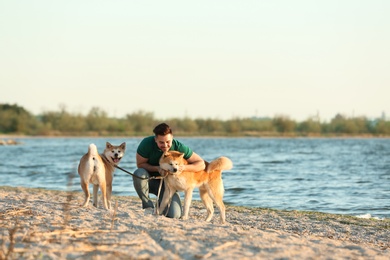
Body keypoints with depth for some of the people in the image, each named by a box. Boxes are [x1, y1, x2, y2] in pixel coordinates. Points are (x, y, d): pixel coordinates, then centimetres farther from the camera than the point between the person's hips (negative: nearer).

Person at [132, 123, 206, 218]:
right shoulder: (147, 143, -22)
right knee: (139, 173, -35)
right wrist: (157, 168, -30)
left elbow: (201, 164, -15)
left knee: (174, 215, -21)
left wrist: (183, 167, -33)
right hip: (150, 180, 0)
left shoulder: (179, 147, -20)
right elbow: (140, 164, -12)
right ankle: (148, 206, -14)